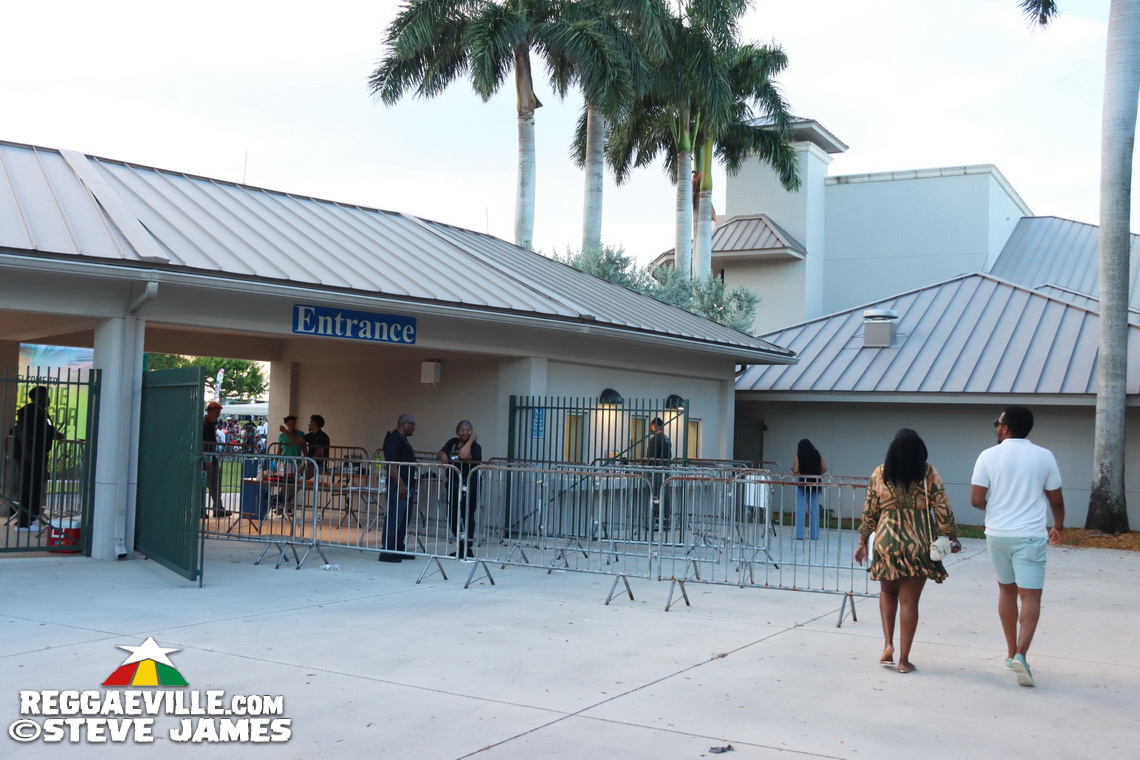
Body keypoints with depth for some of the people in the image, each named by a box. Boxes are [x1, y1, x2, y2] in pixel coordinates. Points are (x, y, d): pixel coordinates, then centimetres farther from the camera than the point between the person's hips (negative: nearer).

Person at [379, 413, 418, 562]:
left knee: (403, 520, 11)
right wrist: (401, 485, -24)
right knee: (394, 519, -10)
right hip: (398, 487, -10)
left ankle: (398, 549, 17)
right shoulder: (393, 440, -11)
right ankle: (386, 551, -8)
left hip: (406, 486, 10)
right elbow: (392, 465, -19)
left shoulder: (403, 440, 20)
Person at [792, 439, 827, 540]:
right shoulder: (817, 454, 6)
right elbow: (824, 468, 4)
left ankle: (799, 534, -2)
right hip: (815, 483, 3)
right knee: (814, 509, 8)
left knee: (800, 509, 0)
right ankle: (814, 535, 9)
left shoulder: (798, 456, -5)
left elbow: (795, 471, -10)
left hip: (802, 483, -3)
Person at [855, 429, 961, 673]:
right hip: (918, 544, -1)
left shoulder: (879, 474, 1)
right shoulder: (929, 474, -3)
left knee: (887, 592, 22)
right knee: (909, 600, 4)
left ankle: (888, 644, 8)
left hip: (886, 541, 1)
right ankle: (904, 659, 7)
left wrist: (862, 542, 13)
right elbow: (943, 509, -2)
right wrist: (953, 538, 10)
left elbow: (869, 511, 4)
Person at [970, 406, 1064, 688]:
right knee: (1030, 596, -1)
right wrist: (1058, 526, 25)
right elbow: (1056, 499, 6)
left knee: (1006, 591, 17)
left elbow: (977, 500, -7)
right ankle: (1021, 654, -17)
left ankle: (1011, 652, 25)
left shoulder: (988, 456, -4)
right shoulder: (1044, 456, -1)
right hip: (1030, 536, -1)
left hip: (997, 534, 2)